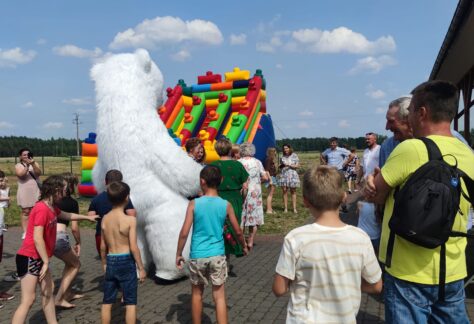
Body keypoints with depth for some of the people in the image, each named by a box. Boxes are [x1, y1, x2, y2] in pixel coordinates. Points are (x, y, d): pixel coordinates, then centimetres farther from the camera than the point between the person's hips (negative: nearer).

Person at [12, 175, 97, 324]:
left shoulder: (52, 207, 8)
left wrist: (87, 217, 38)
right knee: (28, 300, -8)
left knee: (48, 291, 16)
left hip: (39, 258, 10)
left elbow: (67, 215, 29)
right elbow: (37, 239, -26)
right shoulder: (42, 209, -23)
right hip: (29, 258, -10)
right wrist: (46, 262, -22)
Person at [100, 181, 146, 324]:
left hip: (111, 261, 5)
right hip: (126, 261, -5)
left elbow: (103, 246, 8)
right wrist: (141, 267, -6)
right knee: (130, 302, 5)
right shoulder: (130, 219, -14)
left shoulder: (105, 219, 2)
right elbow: (133, 247, -15)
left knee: (107, 301, 15)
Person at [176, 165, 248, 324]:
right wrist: (244, 246, 22)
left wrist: (178, 254, 2)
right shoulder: (226, 205, -4)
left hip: (197, 256, 0)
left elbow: (184, 233, -11)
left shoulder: (194, 204, -9)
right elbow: (238, 231, 4)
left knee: (197, 293, 19)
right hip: (217, 255, 0)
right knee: (219, 296, 8)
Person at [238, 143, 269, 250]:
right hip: (255, 193, 1)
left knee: (240, 218, 6)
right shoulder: (257, 162, 0)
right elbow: (265, 178, -1)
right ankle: (250, 242, 14)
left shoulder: (238, 163, -5)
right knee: (254, 218, 11)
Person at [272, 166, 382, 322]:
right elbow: (376, 286, -2)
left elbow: (279, 289, -13)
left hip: (304, 319, -2)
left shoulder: (296, 239, -21)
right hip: (345, 319, 2)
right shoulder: (360, 238, -15)